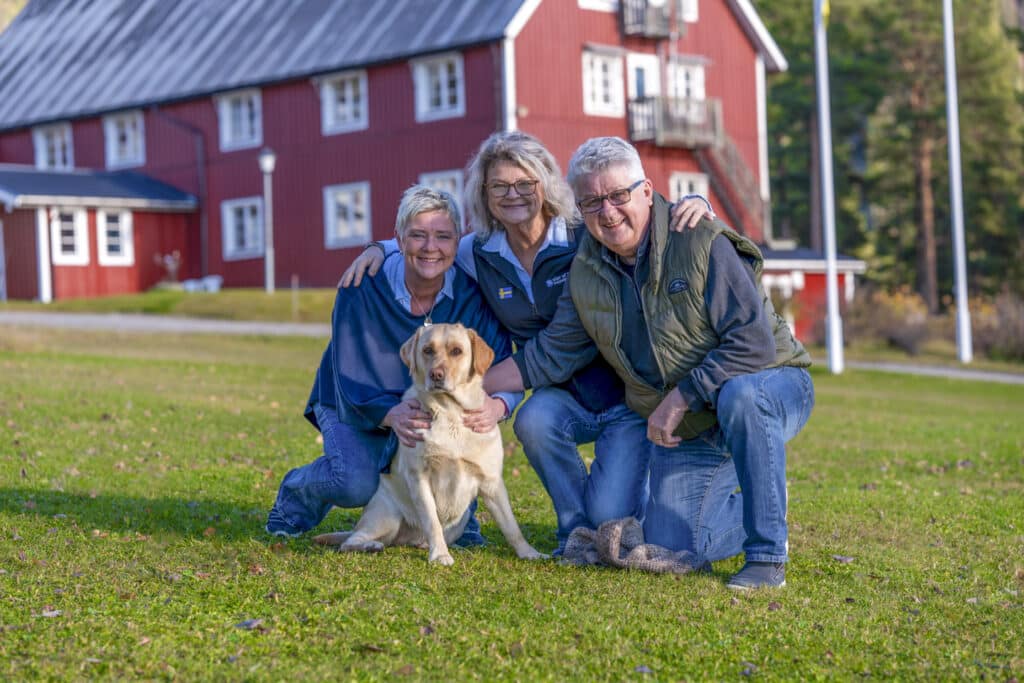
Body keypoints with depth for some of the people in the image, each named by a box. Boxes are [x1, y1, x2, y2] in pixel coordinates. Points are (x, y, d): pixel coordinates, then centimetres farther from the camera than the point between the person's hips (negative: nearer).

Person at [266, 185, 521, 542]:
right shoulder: (363, 288, -23)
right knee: (357, 483, -31)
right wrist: (391, 415, -47)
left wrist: (498, 405, -48)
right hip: (351, 405, -2)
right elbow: (351, 380, -25)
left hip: (430, 407, 2)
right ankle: (296, 492, 7)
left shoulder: (472, 293, -18)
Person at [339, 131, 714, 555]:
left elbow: (660, 227, -11)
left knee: (610, 515, -18)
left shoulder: (589, 237, -14)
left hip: (627, 395, -4)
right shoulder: (481, 254, 1)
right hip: (564, 397, 4)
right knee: (535, 419, -32)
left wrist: (694, 203, -32)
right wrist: (381, 248, 5)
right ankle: (576, 529, -5)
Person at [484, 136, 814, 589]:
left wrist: (678, 399, -27)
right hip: (688, 432, 6)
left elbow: (754, 342, -27)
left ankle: (767, 555, -25)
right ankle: (744, 512, 29)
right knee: (671, 551, -4)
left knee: (738, 396, -41)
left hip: (771, 386, -5)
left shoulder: (702, 242, -21)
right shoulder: (586, 273, -1)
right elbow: (549, 355, 8)